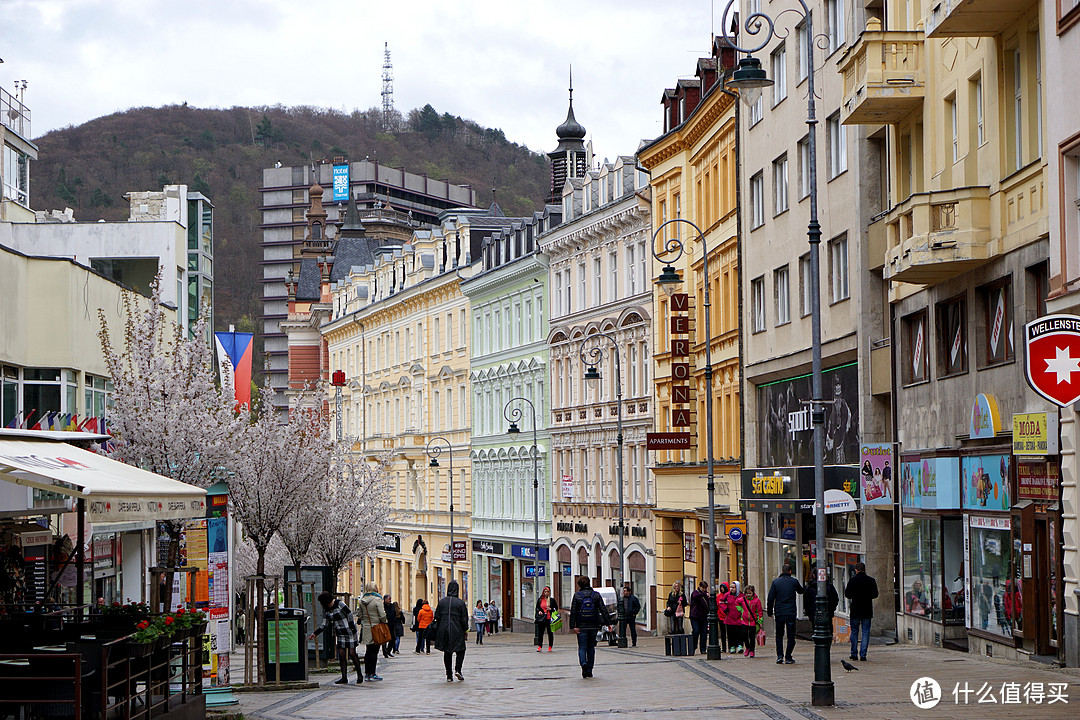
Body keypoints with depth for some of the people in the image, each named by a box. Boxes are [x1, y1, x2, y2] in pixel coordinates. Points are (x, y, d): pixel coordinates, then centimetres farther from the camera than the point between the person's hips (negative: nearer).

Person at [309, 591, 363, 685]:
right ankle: (344, 678, -2)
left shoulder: (339, 604, -15)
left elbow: (349, 613, -10)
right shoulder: (325, 609, 5)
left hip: (349, 630, -6)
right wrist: (315, 634, 4)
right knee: (341, 654, -3)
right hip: (339, 633, 6)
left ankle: (360, 675, 4)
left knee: (352, 653, -8)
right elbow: (325, 624, 9)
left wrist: (351, 627, -12)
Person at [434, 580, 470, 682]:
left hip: (444, 630, 3)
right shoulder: (460, 602, -7)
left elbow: (437, 617, 5)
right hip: (457, 631, -3)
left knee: (447, 653, 9)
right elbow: (464, 618, -6)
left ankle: (449, 675, 8)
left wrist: (438, 630, 16)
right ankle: (457, 669, -8)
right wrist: (466, 630, 5)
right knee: (460, 650, 12)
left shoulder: (442, 602, 1)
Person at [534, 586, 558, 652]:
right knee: (540, 632, -1)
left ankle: (550, 647, 10)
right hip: (541, 619, 2)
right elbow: (537, 607, 18)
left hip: (549, 618, -2)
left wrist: (551, 609, -11)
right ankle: (539, 646, 3)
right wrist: (539, 611, -2)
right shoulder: (539, 599, 9)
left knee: (550, 633, 2)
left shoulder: (552, 600, 3)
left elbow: (556, 608, 7)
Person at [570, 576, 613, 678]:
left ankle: (583, 663, -27)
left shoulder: (577, 596, -3)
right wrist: (608, 623, 2)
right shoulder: (596, 595, 3)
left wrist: (573, 626, -5)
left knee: (582, 647, 2)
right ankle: (589, 670, 14)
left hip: (581, 627, -2)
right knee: (591, 647, 12)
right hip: (593, 626, 2)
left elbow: (573, 612, -6)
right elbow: (603, 610, 0)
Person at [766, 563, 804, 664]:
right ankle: (788, 657, 3)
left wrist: (769, 612, 8)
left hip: (779, 613, 1)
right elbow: (801, 591, 20)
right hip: (791, 612, -1)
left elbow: (770, 598, 0)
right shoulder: (794, 582, 0)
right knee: (791, 635, 6)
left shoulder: (775, 582, 1)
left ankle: (779, 655, 1)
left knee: (779, 635, 12)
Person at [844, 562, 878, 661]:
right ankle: (863, 654, -1)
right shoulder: (871, 580, -2)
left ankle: (854, 653, 12)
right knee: (865, 632, 4)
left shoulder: (853, 580, -8)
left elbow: (847, 594, -8)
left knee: (854, 632, 10)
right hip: (867, 610, 1)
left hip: (855, 610, -1)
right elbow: (875, 594, 7)